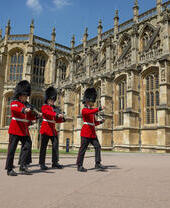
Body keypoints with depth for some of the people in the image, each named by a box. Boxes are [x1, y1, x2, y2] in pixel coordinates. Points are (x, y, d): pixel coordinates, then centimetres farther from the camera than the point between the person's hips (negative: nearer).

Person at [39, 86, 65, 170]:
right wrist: (57, 115, -40)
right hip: (46, 128, -7)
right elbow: (48, 113, -26)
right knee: (43, 147, -1)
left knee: (55, 146, 3)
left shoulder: (54, 108, 18)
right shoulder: (44, 107, -3)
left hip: (53, 129, 7)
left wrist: (62, 119, 0)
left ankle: (55, 163, 10)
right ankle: (42, 164, 7)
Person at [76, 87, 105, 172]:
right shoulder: (84, 110, -5)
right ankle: (79, 166, 3)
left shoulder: (92, 111, 20)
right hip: (86, 131, -8)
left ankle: (97, 164, 7)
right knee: (83, 148, -4)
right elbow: (90, 112, -30)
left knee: (97, 146, 2)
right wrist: (99, 108, -36)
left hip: (92, 132, 8)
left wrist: (100, 121, 7)